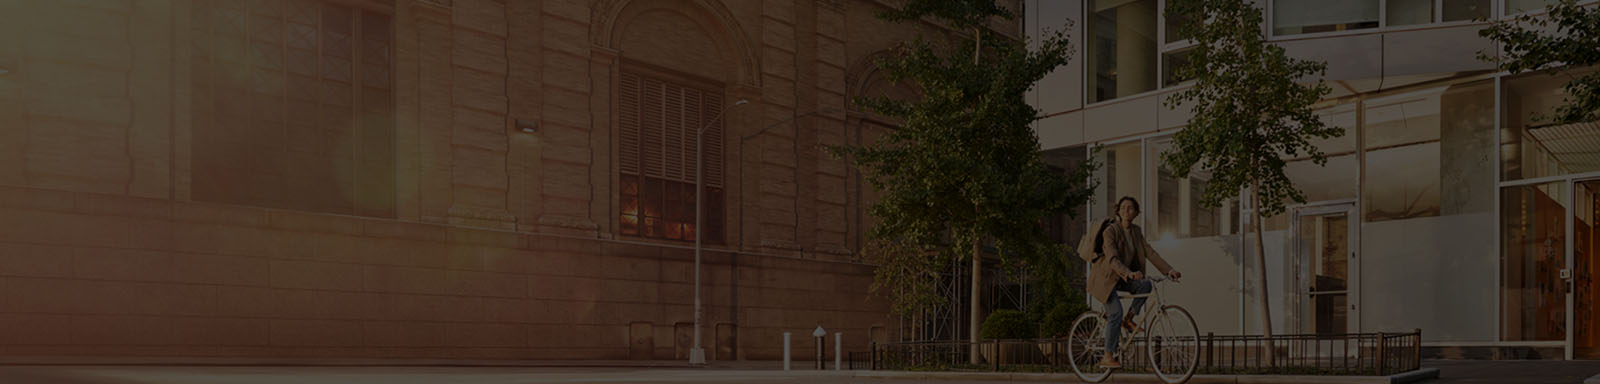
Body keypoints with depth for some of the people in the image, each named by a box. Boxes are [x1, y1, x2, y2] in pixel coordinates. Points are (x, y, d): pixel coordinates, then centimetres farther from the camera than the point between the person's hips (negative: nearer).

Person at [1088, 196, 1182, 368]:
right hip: (1105, 277, -6)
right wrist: (1129, 273, -47)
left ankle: (1128, 319, -4)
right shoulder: (1110, 231, -19)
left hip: (1122, 278, 6)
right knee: (1116, 312, -22)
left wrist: (1170, 270, -14)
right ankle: (1108, 357, -14)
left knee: (1145, 285, -21)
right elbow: (1112, 259, -30)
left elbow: (1150, 253, -2)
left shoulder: (1136, 232, 3)